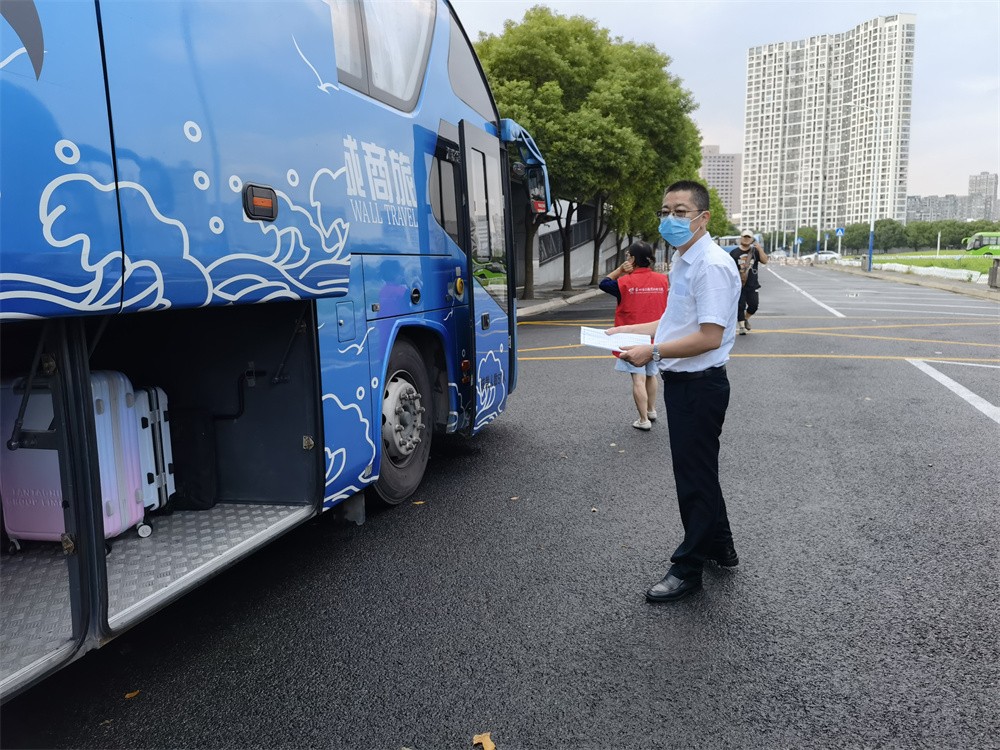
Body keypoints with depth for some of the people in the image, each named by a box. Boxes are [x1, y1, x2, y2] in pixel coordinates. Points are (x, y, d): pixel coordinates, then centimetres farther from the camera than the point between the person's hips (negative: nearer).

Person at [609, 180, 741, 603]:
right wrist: (631, 330, 13)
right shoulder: (682, 262, 11)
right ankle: (720, 548, 39)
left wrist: (653, 352, -21)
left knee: (694, 475, 3)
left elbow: (709, 337, -25)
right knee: (699, 469, 21)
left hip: (700, 384, -10)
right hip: (682, 381, 10)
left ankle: (688, 568, 18)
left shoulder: (712, 265, -20)